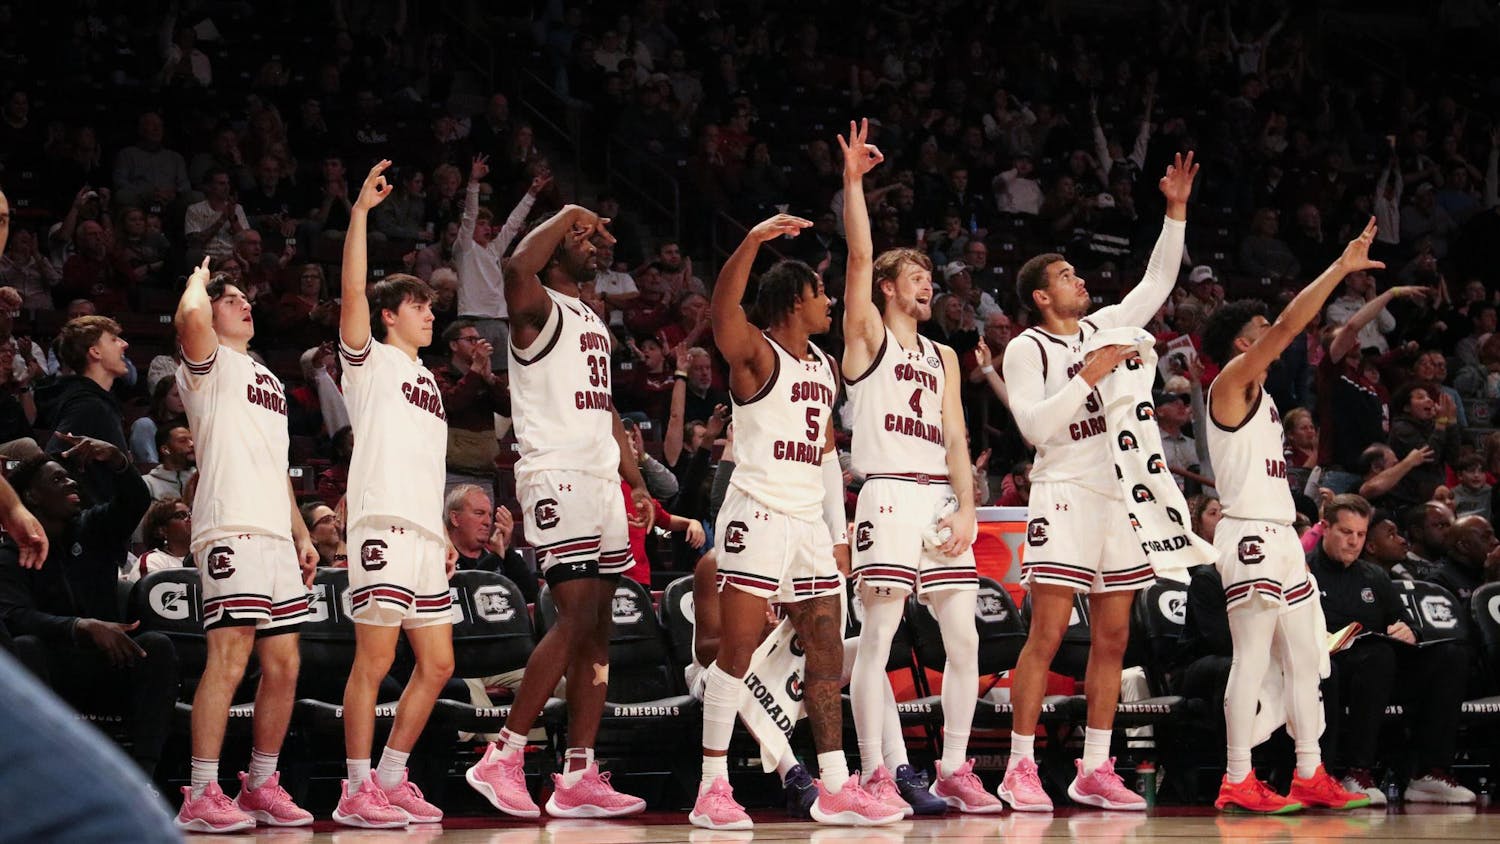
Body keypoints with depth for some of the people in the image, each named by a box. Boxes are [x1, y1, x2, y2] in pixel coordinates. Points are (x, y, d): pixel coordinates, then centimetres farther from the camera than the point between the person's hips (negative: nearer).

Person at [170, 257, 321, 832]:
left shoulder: (269, 380, 27)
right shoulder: (211, 365, 3)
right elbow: (190, 318, -21)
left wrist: (301, 534, 22)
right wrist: (200, 278, 1)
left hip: (276, 535, 8)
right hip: (232, 531, -8)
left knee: (283, 664, 6)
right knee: (229, 658, -15)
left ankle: (261, 786, 15)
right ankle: (201, 797, -15)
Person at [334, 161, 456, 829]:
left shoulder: (427, 379, 26)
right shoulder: (371, 361, 5)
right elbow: (353, 289, -11)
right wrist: (361, 210, -15)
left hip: (425, 532, 8)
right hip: (384, 524, -8)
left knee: (436, 663, 6)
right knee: (374, 659, -10)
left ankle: (390, 780, 15)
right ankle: (356, 793, -8)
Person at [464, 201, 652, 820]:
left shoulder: (595, 325, 22)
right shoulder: (539, 310, -5)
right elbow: (516, 269, -29)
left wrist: (635, 482, 19)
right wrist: (566, 216, -15)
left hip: (601, 479, 9)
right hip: (556, 477, -9)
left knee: (597, 628, 3)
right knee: (576, 619, -16)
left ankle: (578, 779, 3)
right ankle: (501, 759, -11)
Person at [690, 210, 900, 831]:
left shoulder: (825, 367, 17)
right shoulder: (756, 355, -7)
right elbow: (724, 308, -28)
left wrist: (838, 532, 20)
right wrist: (753, 241, -42)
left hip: (809, 521, 8)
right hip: (757, 516, -8)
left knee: (827, 654, 6)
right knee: (737, 651, -8)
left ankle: (836, 789, 11)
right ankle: (713, 789, -5)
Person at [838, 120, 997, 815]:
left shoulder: (944, 358, 22)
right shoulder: (868, 335, 7)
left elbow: (955, 438, 12)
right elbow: (860, 255, -7)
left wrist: (966, 511, 0)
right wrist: (852, 180, -16)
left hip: (941, 500, 6)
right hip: (889, 493, -6)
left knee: (964, 638, 2)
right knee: (877, 636, -9)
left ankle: (953, 770, 9)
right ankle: (875, 775, -8)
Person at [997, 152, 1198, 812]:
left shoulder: (1102, 327, 14)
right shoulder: (1027, 349, -4)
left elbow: (1157, 284, 19)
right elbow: (1034, 425, -14)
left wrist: (1176, 212, 11)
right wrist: (1089, 376, -16)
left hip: (1118, 495, 7)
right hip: (1064, 493, -7)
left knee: (1112, 638, 5)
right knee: (1047, 634, -11)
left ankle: (1095, 770, 9)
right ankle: (1020, 769, -9)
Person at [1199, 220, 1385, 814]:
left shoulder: (1259, 393, 18)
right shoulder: (1232, 382, -9)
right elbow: (1288, 326, -16)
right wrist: (1340, 269, -16)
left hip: (1280, 537, 10)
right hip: (1250, 536, -10)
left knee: (1305, 659, 10)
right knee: (1253, 658, -10)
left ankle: (1310, 777, 13)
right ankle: (1238, 783, -9)